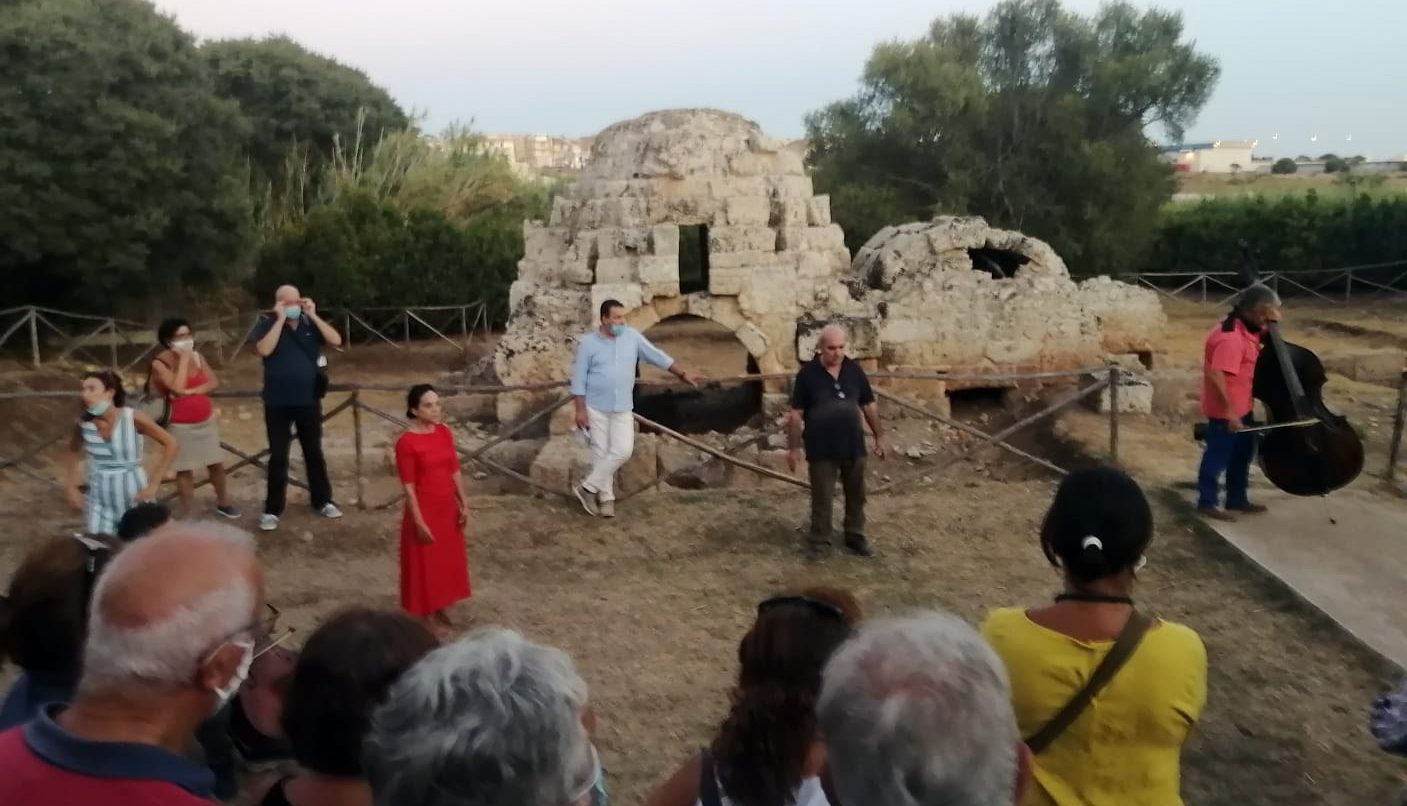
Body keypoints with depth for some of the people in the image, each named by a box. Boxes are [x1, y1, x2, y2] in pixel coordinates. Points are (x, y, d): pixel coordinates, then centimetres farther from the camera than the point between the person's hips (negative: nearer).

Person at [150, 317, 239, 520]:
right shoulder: (160, 363, -15)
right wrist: (183, 358, -23)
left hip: (207, 420, 5)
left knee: (216, 464, 14)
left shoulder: (197, 357, 1)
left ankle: (223, 503, 34)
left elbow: (214, 382, -5)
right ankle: (188, 516, 16)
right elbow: (177, 388, -27)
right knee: (185, 471, 5)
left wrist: (190, 391, -20)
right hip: (180, 425, -5)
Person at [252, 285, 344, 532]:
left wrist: (314, 316, -13)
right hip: (277, 403, -2)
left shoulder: (310, 323, 3)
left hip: (308, 401, 2)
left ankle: (322, 501, 25)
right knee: (278, 457, 2)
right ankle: (273, 509, 11)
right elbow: (264, 350, -23)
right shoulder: (267, 324, -4)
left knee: (314, 453, 13)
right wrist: (280, 319, -20)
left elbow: (336, 341, -10)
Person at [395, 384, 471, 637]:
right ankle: (428, 617, 22)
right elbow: (408, 486, -16)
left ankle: (442, 609, 34)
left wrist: (464, 503, 6)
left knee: (447, 559, 17)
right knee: (425, 563, 7)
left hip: (448, 508, 7)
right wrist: (419, 521, -16)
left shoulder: (444, 432, 2)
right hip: (425, 510, -6)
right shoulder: (406, 442, -17)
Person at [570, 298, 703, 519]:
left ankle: (588, 487, 6)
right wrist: (580, 410, -9)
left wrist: (682, 374, 5)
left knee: (623, 451, -6)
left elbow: (657, 356, 6)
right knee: (601, 453, 2)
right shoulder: (588, 343, -8)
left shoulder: (632, 336, 0)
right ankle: (606, 497, 15)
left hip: (623, 408, 3)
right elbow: (579, 378, -6)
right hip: (596, 407, -3)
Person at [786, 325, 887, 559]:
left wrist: (879, 436, 9)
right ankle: (818, 542, 19)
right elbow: (796, 413, -7)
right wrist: (794, 447, -9)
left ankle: (855, 536, 32)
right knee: (821, 499, 5)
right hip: (822, 449, -3)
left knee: (856, 496, 15)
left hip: (854, 446, 4)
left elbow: (869, 405, 8)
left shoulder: (854, 370, -1)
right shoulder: (808, 374, -11)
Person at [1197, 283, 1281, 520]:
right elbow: (1216, 376, -32)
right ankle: (1207, 502, 17)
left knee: (1242, 454, 20)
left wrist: (1271, 326, 7)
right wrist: (1229, 411, -30)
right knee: (1218, 456, 3)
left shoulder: (1246, 331, 5)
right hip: (1226, 411, -10)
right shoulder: (1231, 338, -26)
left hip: (1243, 407, 10)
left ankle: (1237, 499, 35)